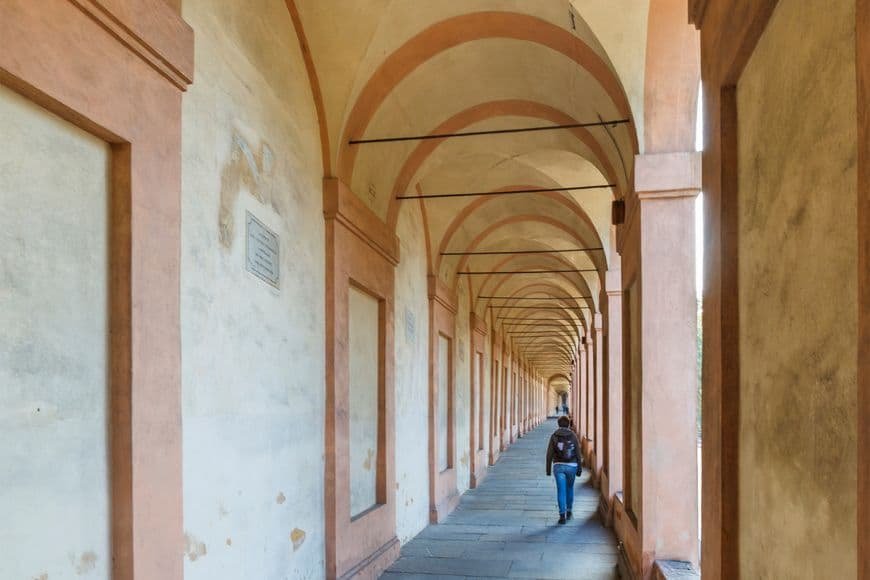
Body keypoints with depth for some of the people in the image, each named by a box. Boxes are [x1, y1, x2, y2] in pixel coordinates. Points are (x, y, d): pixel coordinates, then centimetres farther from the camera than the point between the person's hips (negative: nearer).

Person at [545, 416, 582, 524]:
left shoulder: (554, 436, -1)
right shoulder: (573, 435, 0)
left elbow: (549, 453, -3)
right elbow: (578, 453, -1)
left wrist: (548, 469, 3)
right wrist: (579, 468, 6)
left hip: (558, 466, -1)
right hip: (571, 466, 1)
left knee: (561, 491, -2)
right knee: (570, 488, 21)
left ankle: (562, 515, -10)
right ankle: (569, 511, 30)